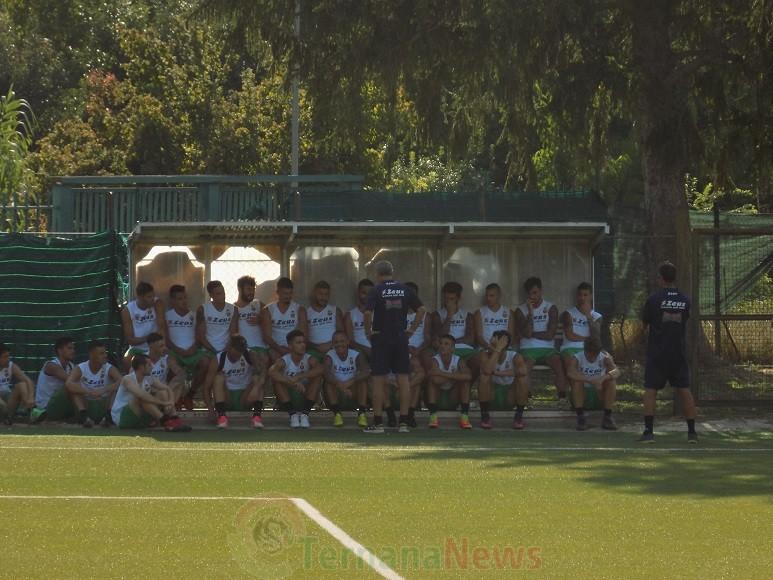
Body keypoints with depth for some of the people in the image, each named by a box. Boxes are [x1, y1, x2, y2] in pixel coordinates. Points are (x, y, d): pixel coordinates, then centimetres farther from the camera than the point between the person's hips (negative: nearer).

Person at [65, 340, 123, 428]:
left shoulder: (109, 369, -7)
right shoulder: (80, 369, -9)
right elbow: (68, 384, -27)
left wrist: (104, 390, -38)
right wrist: (89, 392, -40)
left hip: (104, 404, 0)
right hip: (86, 404, 0)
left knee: (117, 387, -20)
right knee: (73, 388, -22)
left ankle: (109, 414, -31)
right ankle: (83, 415, -35)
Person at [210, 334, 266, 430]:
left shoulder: (249, 355, -11)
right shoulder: (219, 359, -13)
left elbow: (263, 372, -27)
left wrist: (256, 388, -46)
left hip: (245, 397, 1)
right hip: (226, 398, -1)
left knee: (257, 378, -22)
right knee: (219, 378, -26)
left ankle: (257, 415, -30)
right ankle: (221, 415, -33)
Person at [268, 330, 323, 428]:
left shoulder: (309, 359, -9)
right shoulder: (284, 360, -12)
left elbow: (321, 369, -32)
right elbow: (271, 372, -34)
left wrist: (299, 377, -39)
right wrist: (293, 383, -43)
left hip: (306, 397, 1)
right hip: (287, 398, -1)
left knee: (318, 377, -21)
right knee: (277, 379, -26)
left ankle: (304, 413, -20)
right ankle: (292, 414, -23)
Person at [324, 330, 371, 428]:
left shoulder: (356, 355, -8)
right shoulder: (330, 356, -9)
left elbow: (367, 371, -27)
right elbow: (327, 374, -29)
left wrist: (350, 382, -42)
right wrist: (341, 386, -46)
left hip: (353, 391, 0)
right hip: (337, 392, 0)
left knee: (363, 380, -27)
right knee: (328, 382, -28)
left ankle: (362, 414, -26)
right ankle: (337, 414, -26)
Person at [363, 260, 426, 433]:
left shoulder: (376, 290, -6)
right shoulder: (405, 289, 4)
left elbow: (368, 313, -18)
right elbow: (422, 309, 2)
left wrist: (368, 331, -5)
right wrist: (412, 329, 5)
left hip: (381, 339, -3)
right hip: (401, 338, 3)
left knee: (379, 381, 1)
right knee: (403, 380, 4)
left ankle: (378, 423, 1)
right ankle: (404, 422, 3)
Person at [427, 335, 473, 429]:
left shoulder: (458, 360, -12)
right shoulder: (435, 360, -17)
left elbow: (468, 376, -34)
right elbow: (436, 379, -38)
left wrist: (443, 374, -35)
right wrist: (455, 376, -26)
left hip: (453, 397, 2)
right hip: (437, 396, -2)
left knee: (465, 381, -21)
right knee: (433, 380, -28)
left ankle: (464, 417, -20)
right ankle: (433, 416, -26)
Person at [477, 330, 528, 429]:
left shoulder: (514, 356, -14)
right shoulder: (485, 354, -15)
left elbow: (522, 371, -37)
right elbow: (487, 371, -37)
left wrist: (498, 373, -32)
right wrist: (497, 351, -35)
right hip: (490, 393, 0)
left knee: (522, 378, -27)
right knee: (484, 377, -29)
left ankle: (519, 416, -12)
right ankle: (485, 416, -17)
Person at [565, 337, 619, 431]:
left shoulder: (604, 358, -12)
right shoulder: (577, 358, -17)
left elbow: (616, 371, -31)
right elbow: (570, 373, -38)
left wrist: (602, 378, -51)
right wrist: (590, 380, -48)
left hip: (600, 394, 1)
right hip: (582, 394, -1)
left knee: (611, 381, -25)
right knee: (577, 381, -30)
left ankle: (607, 417, -18)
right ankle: (580, 417, -25)